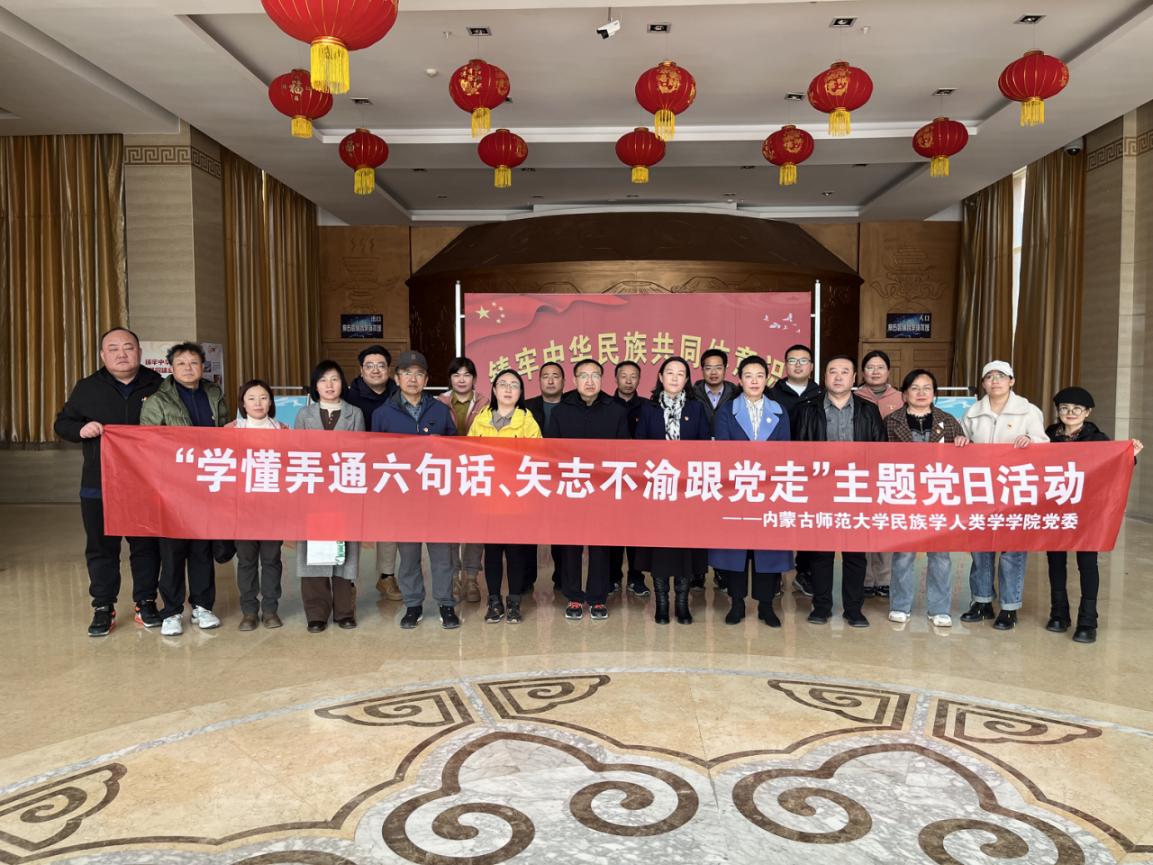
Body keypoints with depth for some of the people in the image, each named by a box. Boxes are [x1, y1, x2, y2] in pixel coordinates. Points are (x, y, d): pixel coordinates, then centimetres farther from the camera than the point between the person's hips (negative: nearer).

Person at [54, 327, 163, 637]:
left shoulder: (157, 385, 2)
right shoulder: (87, 388, 5)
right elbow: (62, 423, 10)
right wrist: (81, 429, -12)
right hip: (99, 486, 1)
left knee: (147, 545, 8)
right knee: (101, 547, 7)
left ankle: (146, 602, 21)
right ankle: (103, 608, 17)